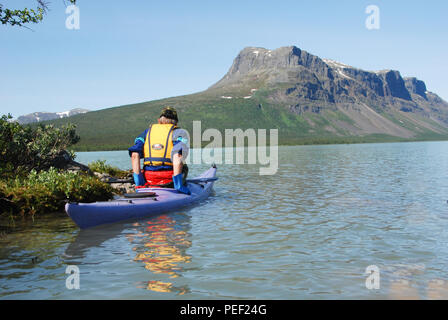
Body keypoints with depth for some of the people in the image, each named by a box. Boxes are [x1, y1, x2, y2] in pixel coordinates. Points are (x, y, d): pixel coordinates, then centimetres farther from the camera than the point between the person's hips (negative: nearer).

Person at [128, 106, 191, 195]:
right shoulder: (176, 131, 5)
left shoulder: (148, 131, 15)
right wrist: (178, 184, -15)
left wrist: (139, 183, 0)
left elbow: (135, 154, 1)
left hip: (148, 180, 5)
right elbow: (177, 155, -14)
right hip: (168, 179, -5)